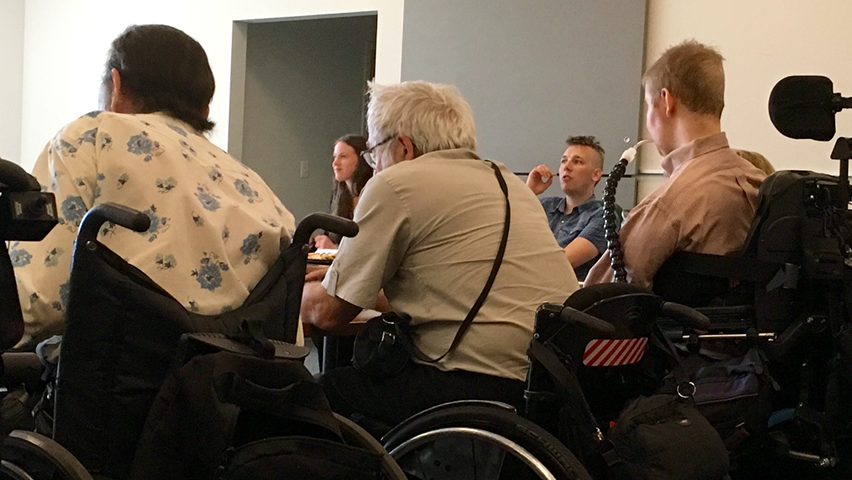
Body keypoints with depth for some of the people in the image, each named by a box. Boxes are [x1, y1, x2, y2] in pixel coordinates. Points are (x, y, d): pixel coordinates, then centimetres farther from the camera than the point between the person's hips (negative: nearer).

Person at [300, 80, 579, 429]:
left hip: (493, 387, -9)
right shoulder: (506, 180, 20)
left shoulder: (395, 183, -3)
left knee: (329, 388, 3)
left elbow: (328, 313, 1)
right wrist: (338, 276, 37)